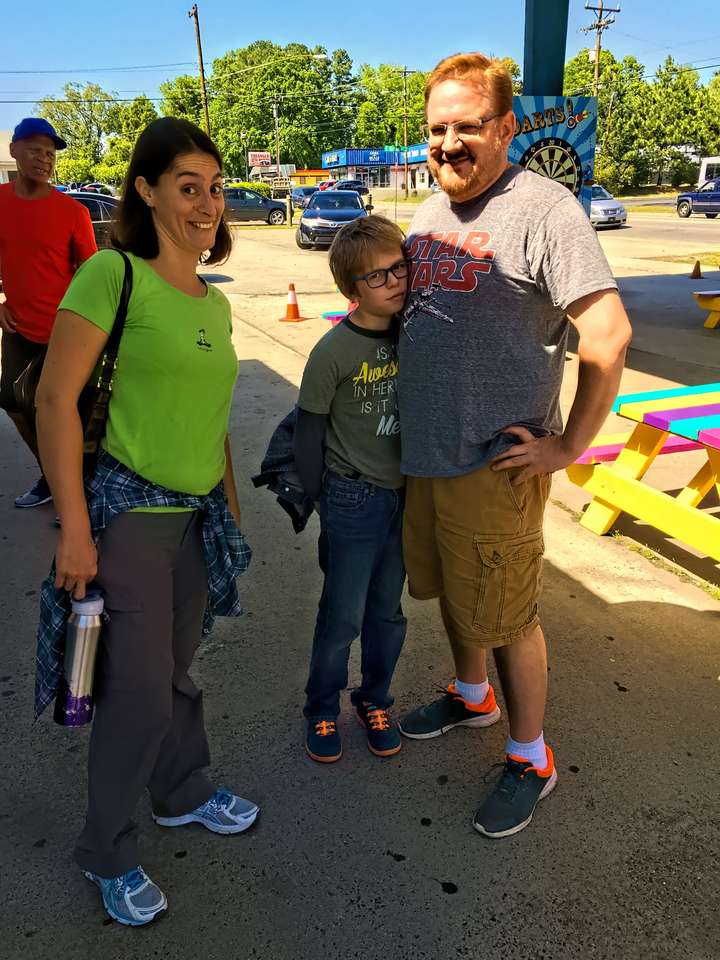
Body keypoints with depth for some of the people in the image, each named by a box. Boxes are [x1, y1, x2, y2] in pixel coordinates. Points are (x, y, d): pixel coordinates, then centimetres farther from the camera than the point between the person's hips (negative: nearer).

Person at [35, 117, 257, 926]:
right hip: (126, 510, -6)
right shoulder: (113, 274, -12)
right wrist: (74, 526, -18)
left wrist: (231, 508, 20)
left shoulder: (215, 303, 10)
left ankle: (182, 794, 45)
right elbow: (54, 399, -16)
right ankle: (108, 854, 26)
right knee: (139, 688, 1)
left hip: (197, 515, 6)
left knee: (175, 670, 21)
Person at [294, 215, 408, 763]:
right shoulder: (333, 353, -15)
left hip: (406, 496, 4)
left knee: (387, 612, 16)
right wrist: (321, 502, -4)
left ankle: (375, 700, 37)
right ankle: (322, 710, 30)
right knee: (343, 617, 8)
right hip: (354, 498, -4)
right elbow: (310, 431, -8)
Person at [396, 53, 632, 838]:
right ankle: (471, 696, 47)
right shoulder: (430, 210, 11)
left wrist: (569, 446, -16)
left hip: (495, 464, -7)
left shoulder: (543, 209, -14)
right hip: (422, 453, 8)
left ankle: (530, 758, 27)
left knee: (507, 616, 5)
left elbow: (607, 335, -20)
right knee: (450, 590, 22)